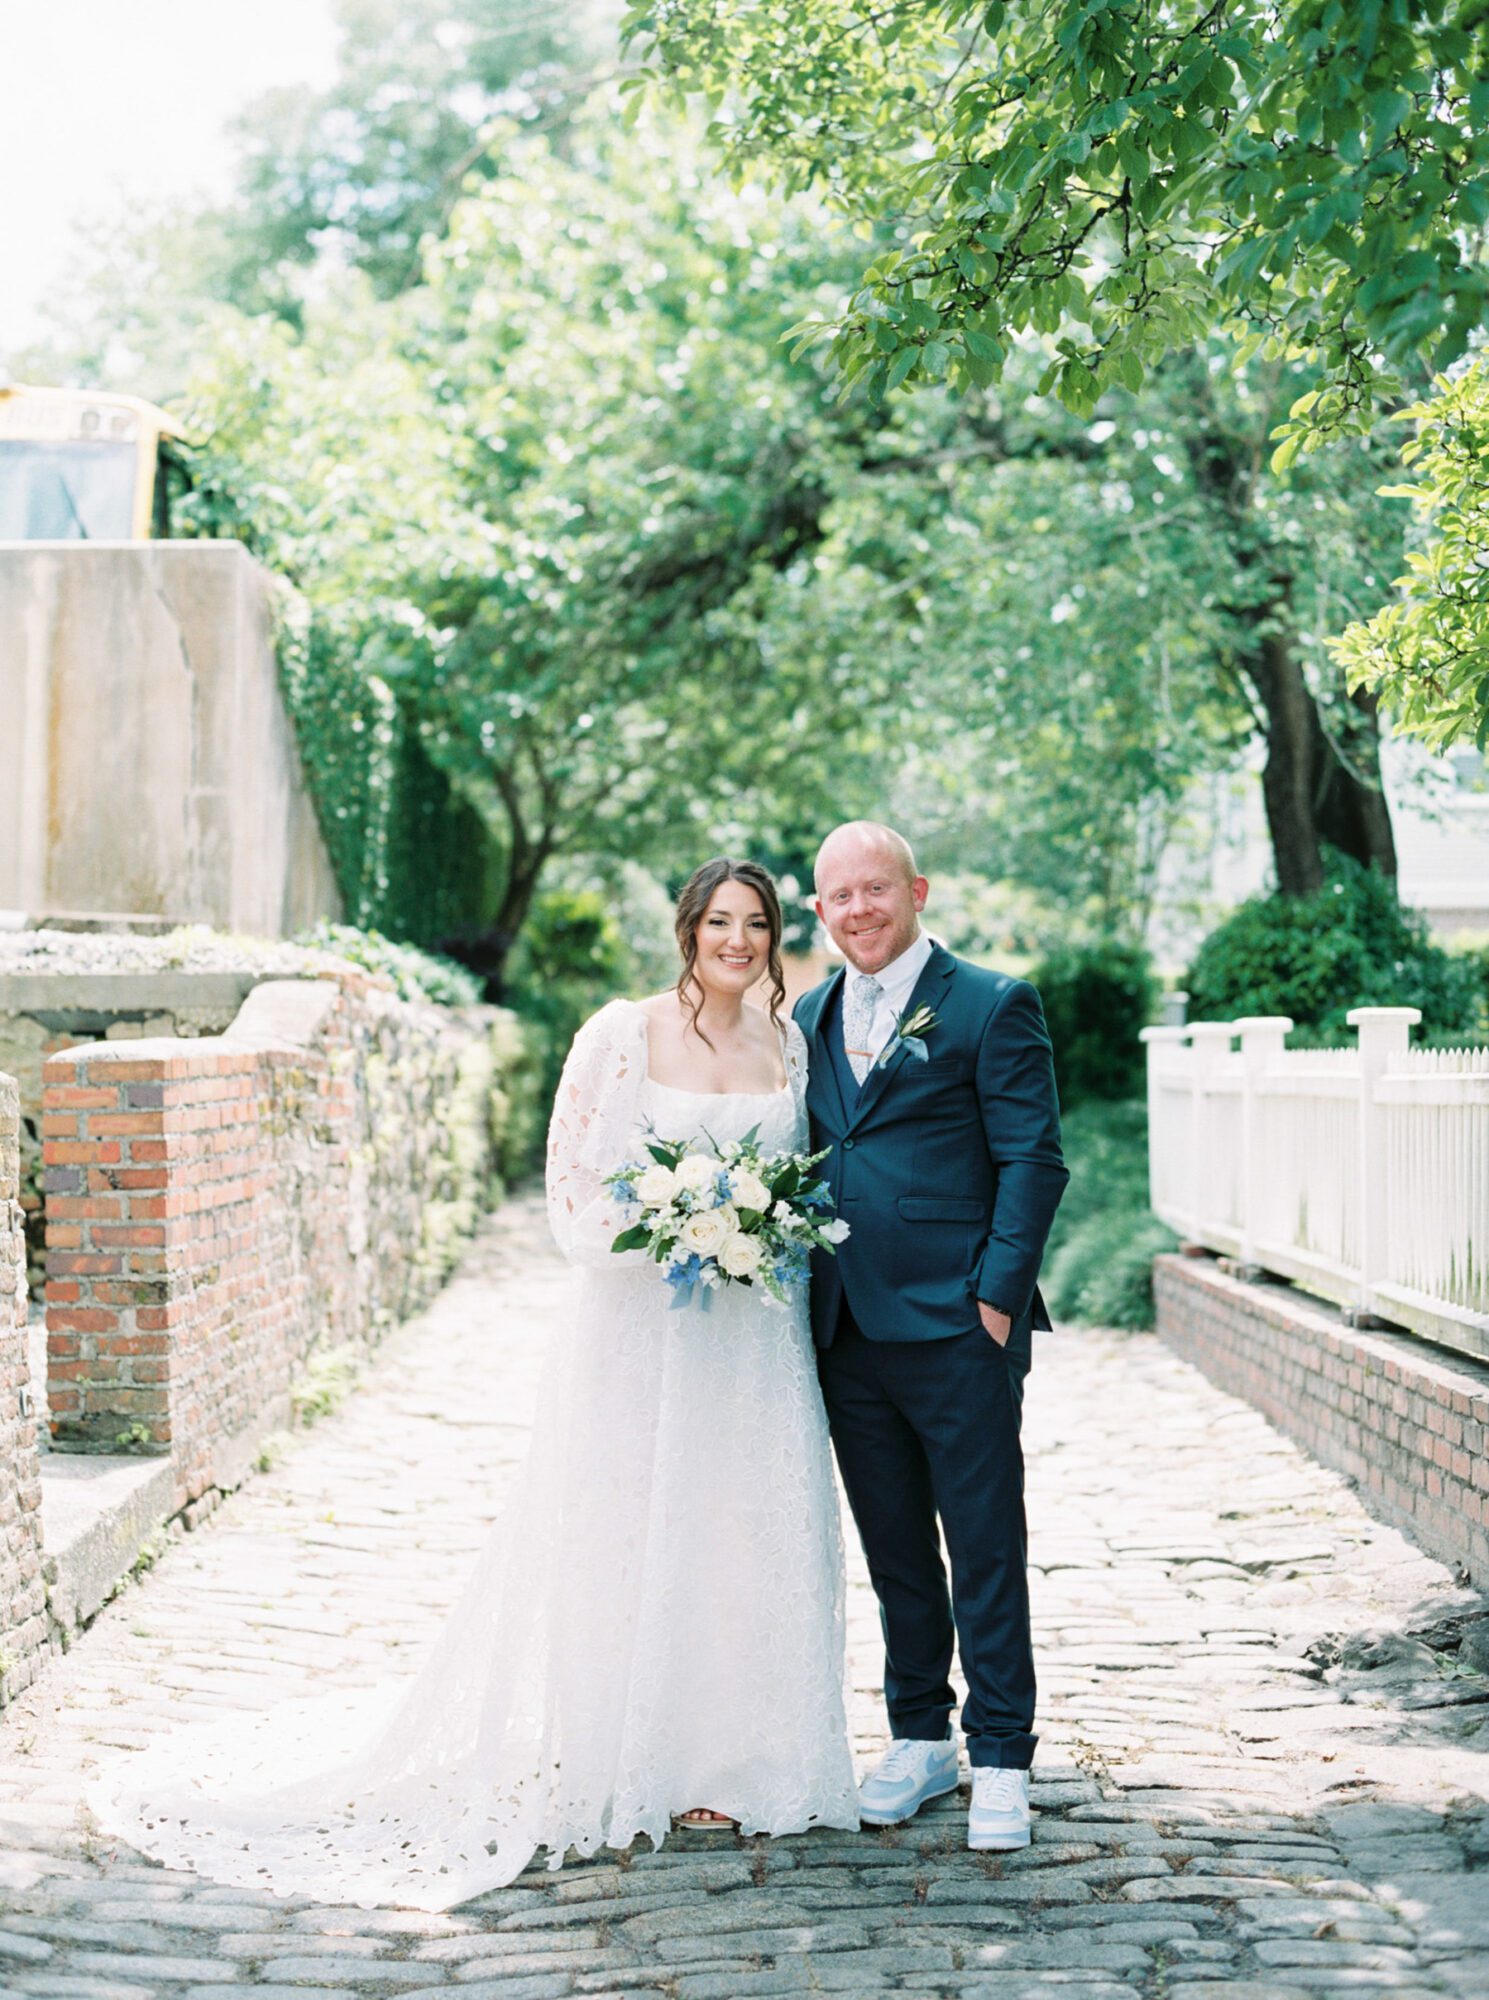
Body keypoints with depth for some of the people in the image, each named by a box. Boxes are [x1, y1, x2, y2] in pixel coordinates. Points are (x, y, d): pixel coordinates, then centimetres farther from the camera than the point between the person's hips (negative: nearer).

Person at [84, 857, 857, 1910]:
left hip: (757, 1337, 5)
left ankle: (732, 1756, 20)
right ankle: (628, 1759, 12)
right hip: (640, 1330, -4)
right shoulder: (623, 1033, -5)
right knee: (629, 1537, 0)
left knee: (752, 1536, 6)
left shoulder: (788, 1043, 9)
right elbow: (575, 1182, -6)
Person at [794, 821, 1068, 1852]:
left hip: (957, 1330, -5)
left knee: (986, 1551, 0)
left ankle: (1002, 1760, 9)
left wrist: (998, 1294, -13)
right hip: (848, 1332, 5)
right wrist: (801, 1289, 7)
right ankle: (920, 1738, 25)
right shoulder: (810, 1019, 15)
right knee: (894, 1550, 13)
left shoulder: (992, 1005, -3)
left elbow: (1034, 1160, -6)